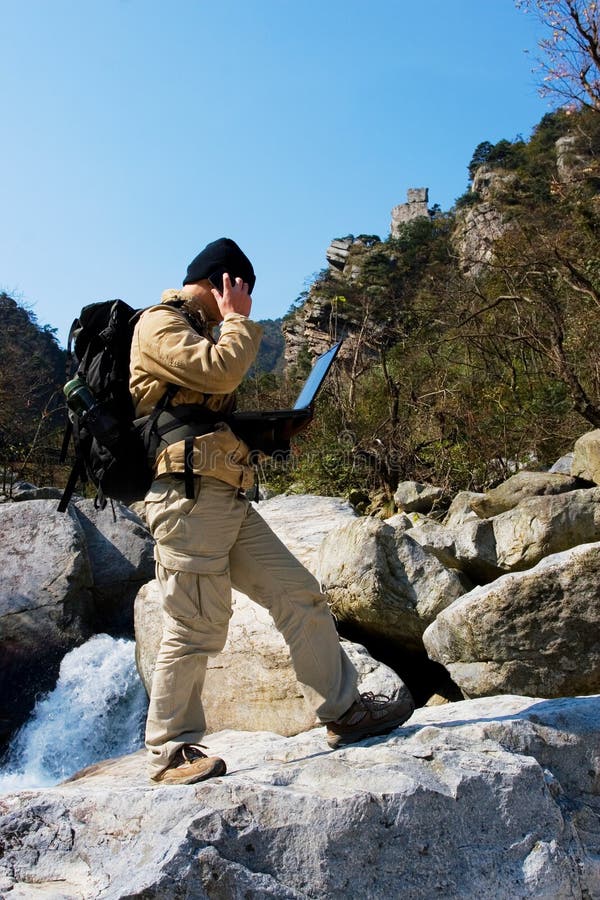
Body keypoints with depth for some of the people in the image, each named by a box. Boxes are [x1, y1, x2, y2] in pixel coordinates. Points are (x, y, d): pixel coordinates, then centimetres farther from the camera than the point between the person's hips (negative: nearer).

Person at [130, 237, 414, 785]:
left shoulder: (199, 330, 29)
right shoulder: (160, 322, -2)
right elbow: (220, 371, -19)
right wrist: (239, 321, -1)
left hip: (227, 499, 10)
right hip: (189, 496, -9)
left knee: (299, 595, 5)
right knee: (195, 630, -5)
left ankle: (343, 710, 13)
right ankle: (170, 752, 11)